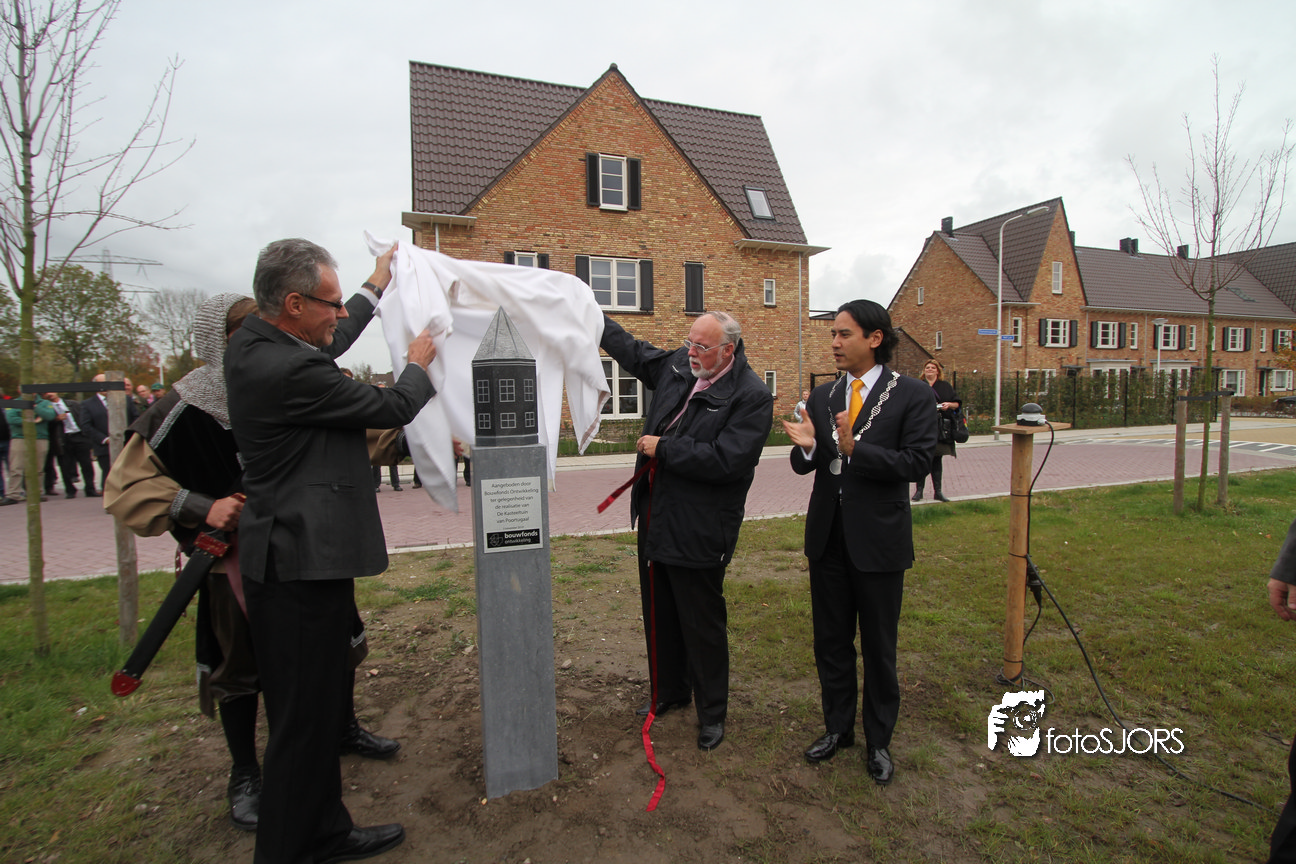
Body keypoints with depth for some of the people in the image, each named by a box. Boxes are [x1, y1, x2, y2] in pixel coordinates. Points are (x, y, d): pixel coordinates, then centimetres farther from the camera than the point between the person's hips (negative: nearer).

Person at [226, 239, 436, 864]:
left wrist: (377, 285, 37)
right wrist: (418, 363, 9)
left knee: (316, 708, 20)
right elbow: (393, 408, -12)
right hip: (304, 562, -11)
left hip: (290, 558, 11)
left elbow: (328, 345, 27)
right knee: (304, 718, 4)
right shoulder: (291, 369, -23)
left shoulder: (252, 344, 7)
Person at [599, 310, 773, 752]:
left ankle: (712, 712, 29)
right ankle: (669, 690, 43)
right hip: (655, 519, 8)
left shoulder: (752, 396, -17)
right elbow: (632, 350, 22)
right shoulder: (677, 364, 4)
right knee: (659, 613, 21)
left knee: (702, 624, 7)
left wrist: (663, 448, -19)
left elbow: (725, 460, -27)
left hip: (699, 531, -8)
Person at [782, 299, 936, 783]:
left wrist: (856, 449, -25)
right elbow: (803, 467, 4)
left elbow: (916, 463, -16)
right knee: (830, 641, 16)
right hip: (828, 538, 5)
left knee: (878, 647, 11)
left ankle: (879, 741, 31)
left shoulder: (911, 395, -7)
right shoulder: (822, 395, 6)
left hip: (878, 539, -4)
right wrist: (806, 447, -18)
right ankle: (838, 728, 36)